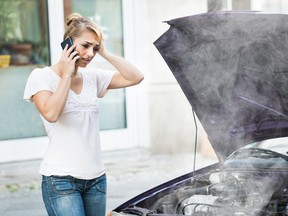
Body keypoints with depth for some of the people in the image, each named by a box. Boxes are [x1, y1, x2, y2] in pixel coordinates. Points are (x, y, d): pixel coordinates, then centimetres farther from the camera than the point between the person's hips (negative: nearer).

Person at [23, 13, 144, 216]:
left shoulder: (93, 76, 10)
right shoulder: (42, 76, -5)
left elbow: (135, 77, 5)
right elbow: (50, 113, -21)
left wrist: (105, 53, 0)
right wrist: (67, 75, -13)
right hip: (61, 179, -6)